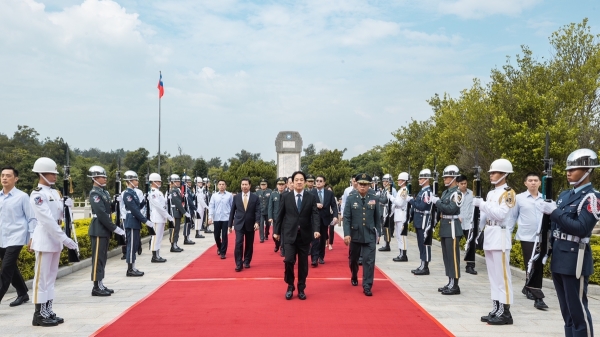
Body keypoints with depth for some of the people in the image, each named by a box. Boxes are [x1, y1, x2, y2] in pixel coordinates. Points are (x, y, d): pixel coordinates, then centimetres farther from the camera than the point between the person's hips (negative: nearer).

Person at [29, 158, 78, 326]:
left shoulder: (54, 192, 12)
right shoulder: (37, 194, -14)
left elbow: (60, 215, 15)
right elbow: (48, 219, -21)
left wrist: (67, 205, -7)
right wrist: (64, 238, -24)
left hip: (55, 239, 8)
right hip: (44, 239, -8)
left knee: (51, 277, 13)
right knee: (41, 277, -1)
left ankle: (48, 311, 20)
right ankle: (39, 314, 7)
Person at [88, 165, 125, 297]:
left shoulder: (104, 192, 14)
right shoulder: (94, 193, -14)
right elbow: (101, 214, -21)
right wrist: (115, 228, -20)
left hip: (104, 230, 9)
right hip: (98, 230, -9)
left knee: (103, 258, 13)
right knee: (98, 258, -3)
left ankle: (100, 285, 21)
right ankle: (96, 287, 3)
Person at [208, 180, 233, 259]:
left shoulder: (229, 195, 0)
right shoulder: (214, 195, 4)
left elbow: (233, 207, 2)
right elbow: (211, 207, 3)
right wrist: (210, 217, -6)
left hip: (226, 218, -2)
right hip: (216, 218, 2)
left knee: (224, 236, -2)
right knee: (216, 235, 10)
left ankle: (223, 253, 7)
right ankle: (219, 248, 37)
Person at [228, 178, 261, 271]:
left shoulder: (255, 197, 0)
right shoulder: (236, 197, 4)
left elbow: (258, 211, -4)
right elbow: (232, 211, 7)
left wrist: (257, 222, -19)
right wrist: (230, 224, 6)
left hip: (250, 224, 0)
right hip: (239, 224, 0)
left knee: (249, 244, 9)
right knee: (239, 243, -10)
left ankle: (247, 262, 24)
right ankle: (239, 264, -6)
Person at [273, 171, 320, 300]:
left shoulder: (311, 197, 1)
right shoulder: (286, 197, 2)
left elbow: (315, 215, -8)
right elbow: (280, 215, 6)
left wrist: (316, 230, -23)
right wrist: (276, 231, 6)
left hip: (305, 235, 1)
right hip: (289, 234, -1)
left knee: (303, 263, 8)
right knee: (289, 260, -10)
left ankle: (301, 289, 23)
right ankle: (290, 286, 12)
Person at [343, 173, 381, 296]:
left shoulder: (374, 199, 0)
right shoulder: (351, 199, -3)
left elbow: (377, 217, 6)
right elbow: (346, 218, -6)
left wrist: (378, 232, 6)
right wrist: (347, 234, -14)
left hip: (370, 236, 0)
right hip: (355, 235, 1)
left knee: (369, 261, -6)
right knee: (353, 259, 17)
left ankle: (367, 286, 1)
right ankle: (354, 277, 44)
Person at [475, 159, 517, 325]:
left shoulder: (508, 193, -8)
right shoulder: (491, 193, 17)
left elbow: (500, 214, -21)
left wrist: (481, 204, -20)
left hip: (500, 238, -8)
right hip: (489, 237, 8)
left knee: (502, 275, -4)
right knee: (493, 275, 12)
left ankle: (505, 312, 2)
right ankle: (496, 308, 20)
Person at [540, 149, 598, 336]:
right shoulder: (565, 195, 13)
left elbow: (581, 228, -22)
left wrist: (554, 212, -21)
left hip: (575, 261, -8)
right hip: (558, 259, 8)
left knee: (578, 310, 0)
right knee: (566, 310, 16)